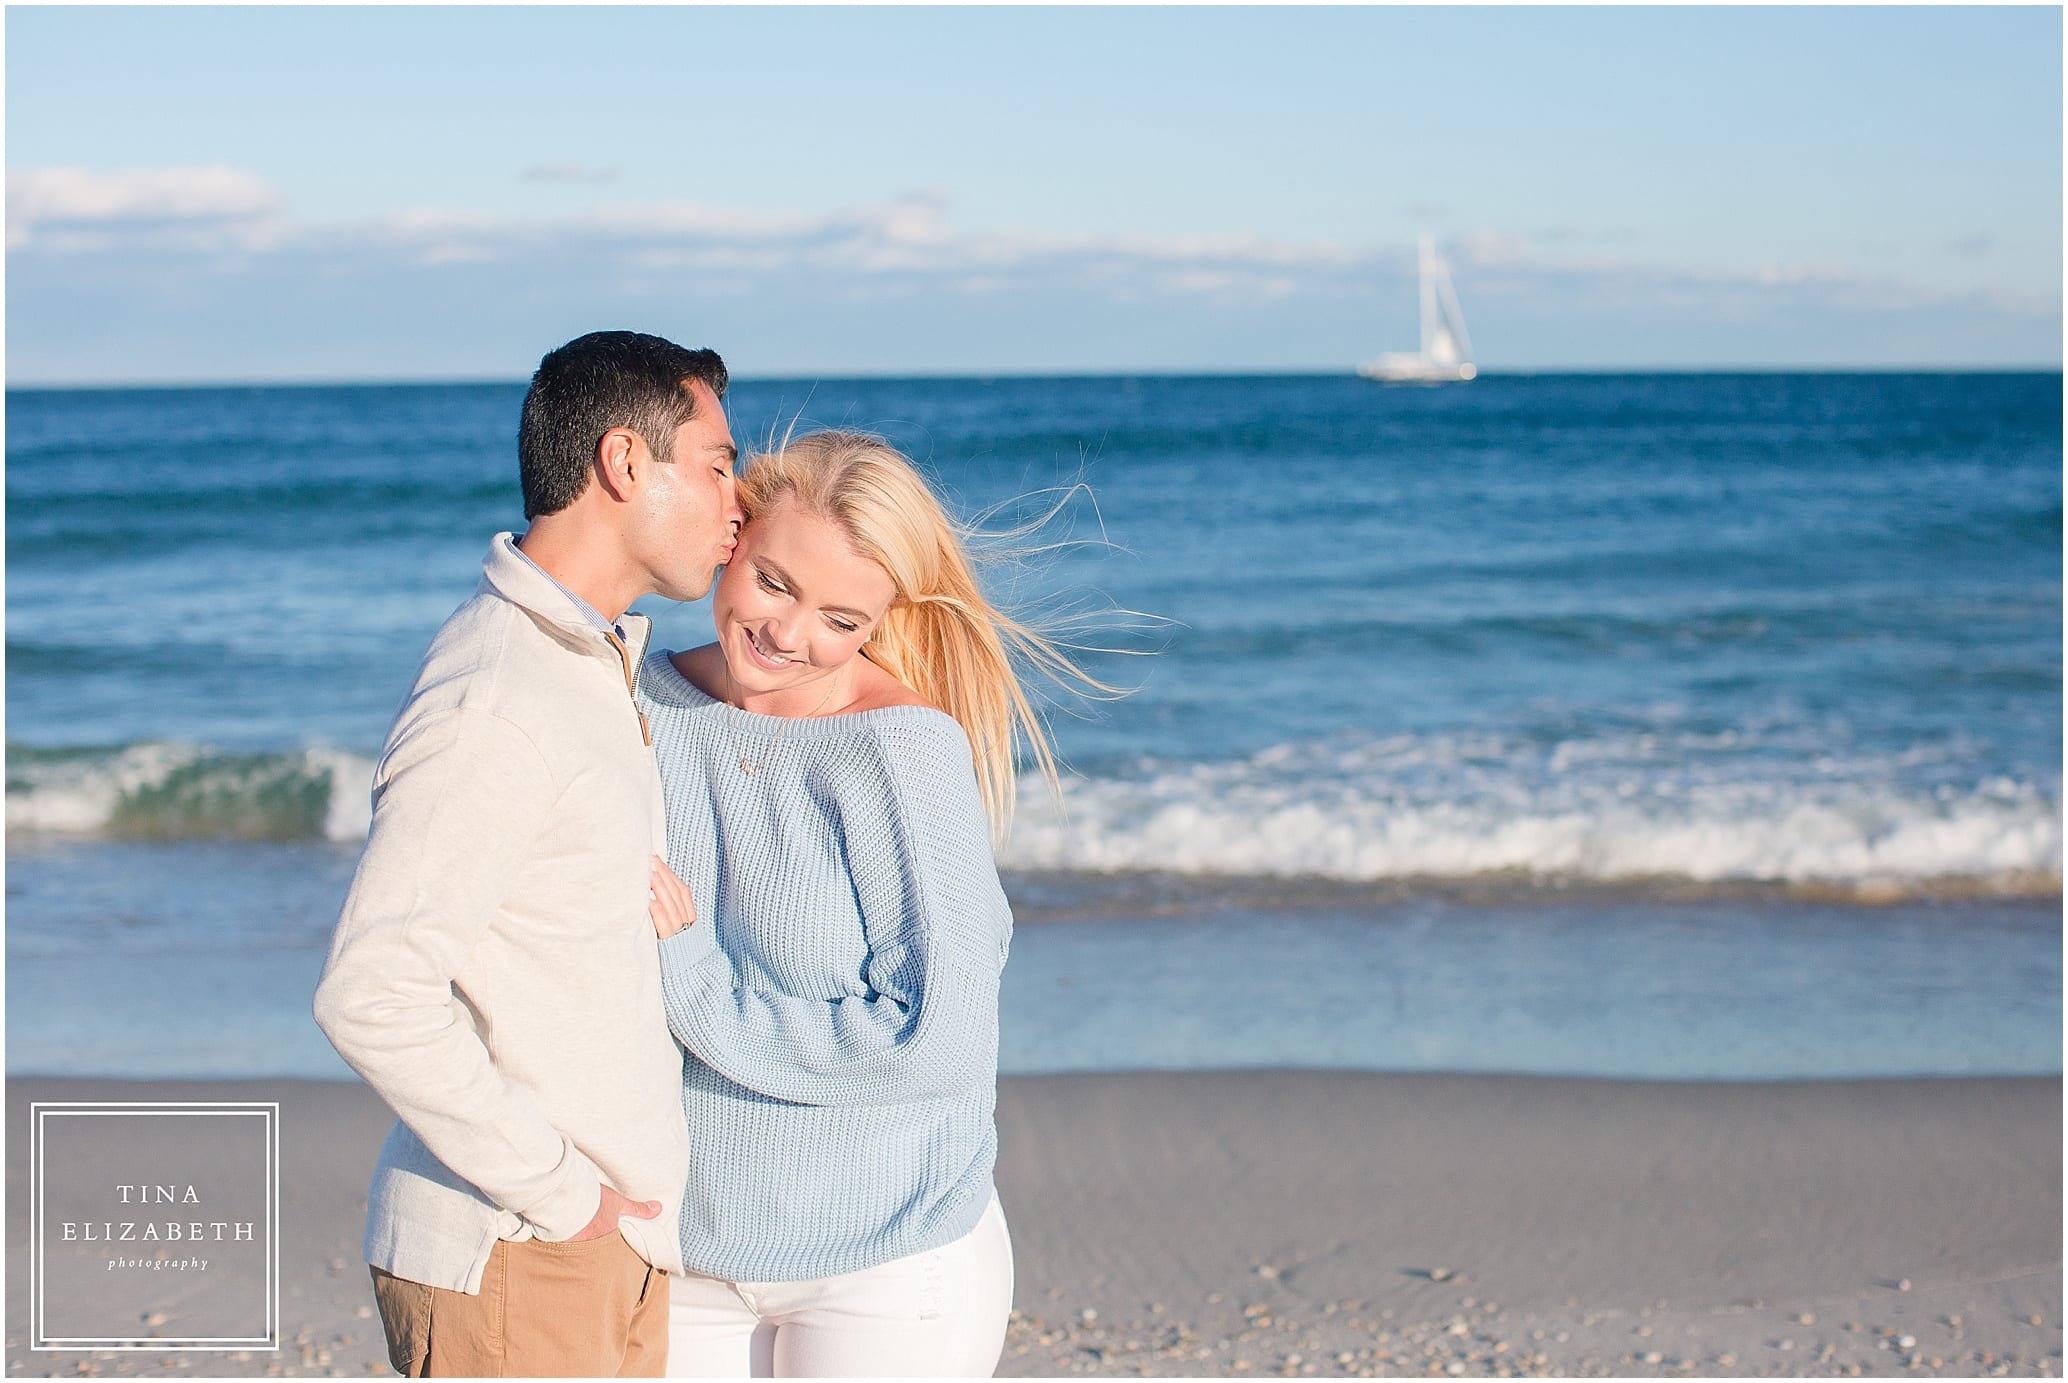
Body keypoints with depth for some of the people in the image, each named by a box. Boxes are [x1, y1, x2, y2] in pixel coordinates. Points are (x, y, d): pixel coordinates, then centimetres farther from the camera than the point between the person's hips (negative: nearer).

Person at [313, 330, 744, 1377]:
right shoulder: (492, 706, -18)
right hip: (511, 1259, -9)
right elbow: (371, 998, -26)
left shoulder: (593, 663, 14)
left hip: (610, 1246, 9)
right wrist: (559, 1193, -19)